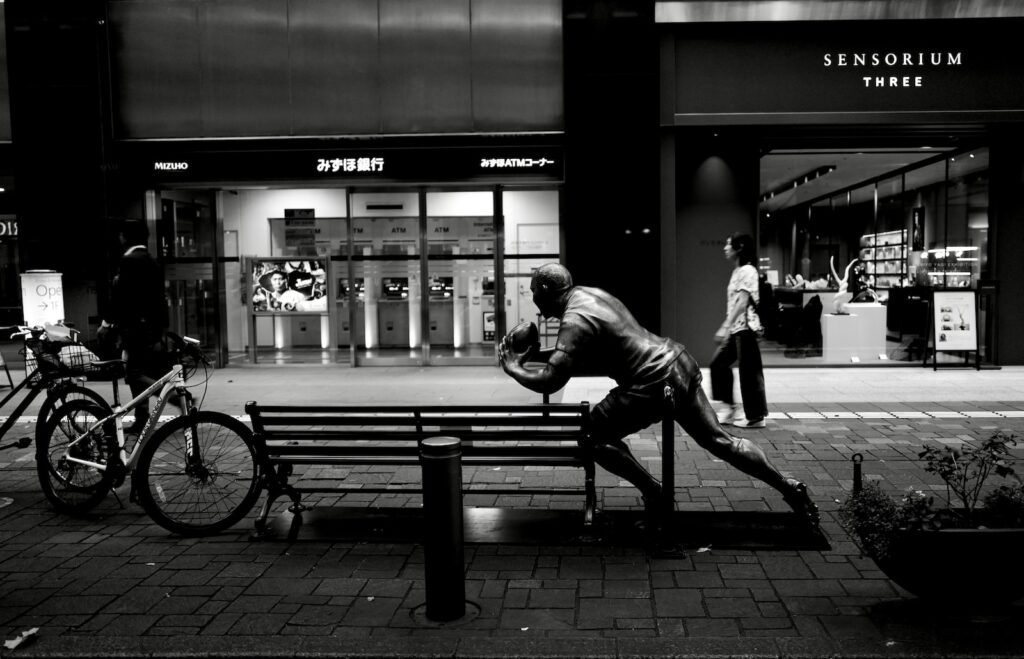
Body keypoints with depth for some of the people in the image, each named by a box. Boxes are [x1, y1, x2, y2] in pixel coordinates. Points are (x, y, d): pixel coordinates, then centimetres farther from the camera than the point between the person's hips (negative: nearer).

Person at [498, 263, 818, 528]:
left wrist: (513, 367, -7)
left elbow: (550, 381, -23)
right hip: (679, 362, 10)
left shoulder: (575, 320, -16)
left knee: (594, 434, 3)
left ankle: (653, 494, 9)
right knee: (718, 439, 17)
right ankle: (790, 487, 22)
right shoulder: (586, 294, 13)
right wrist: (535, 354, 18)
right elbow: (573, 356, 26)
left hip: (656, 382, -10)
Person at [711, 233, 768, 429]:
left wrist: (725, 327, -24)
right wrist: (727, 328, 17)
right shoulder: (737, 271, 15)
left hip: (745, 328, -10)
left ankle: (756, 417, 6)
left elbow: (742, 303, -20)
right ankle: (730, 408, 17)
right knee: (718, 363, 11)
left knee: (749, 372, -3)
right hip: (736, 329, 10)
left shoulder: (747, 271, -13)